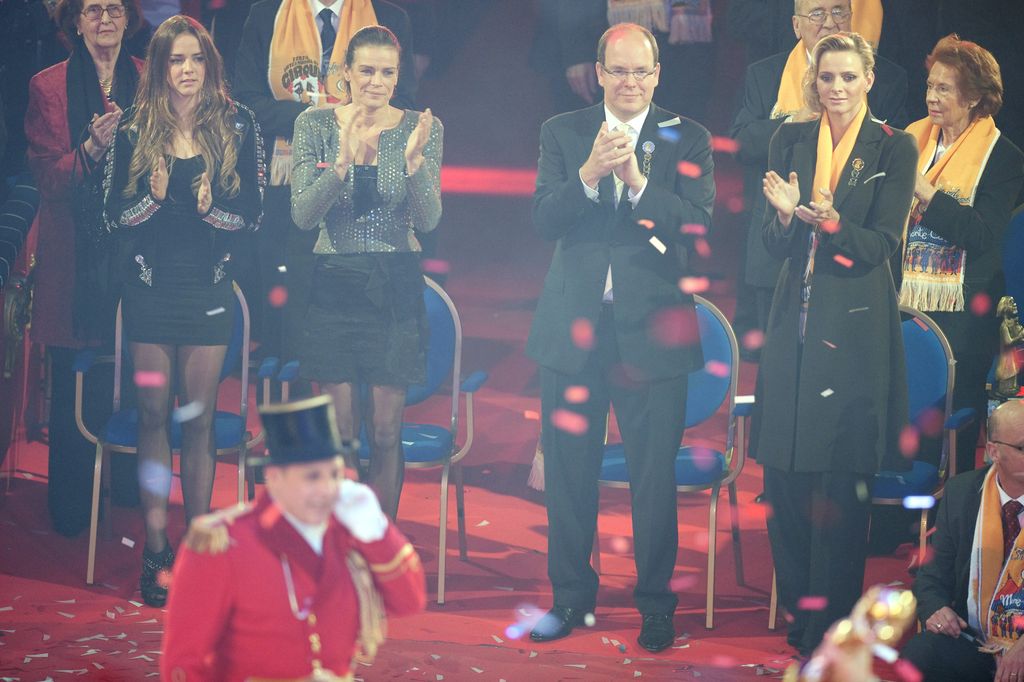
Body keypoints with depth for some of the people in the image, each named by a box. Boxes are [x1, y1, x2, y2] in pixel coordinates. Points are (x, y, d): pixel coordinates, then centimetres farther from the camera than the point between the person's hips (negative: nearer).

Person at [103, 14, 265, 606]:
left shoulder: (237, 127, 1)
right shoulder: (136, 131, 2)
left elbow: (253, 214, 1)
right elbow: (115, 214, 2)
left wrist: (212, 207, -18)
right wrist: (154, 196, -16)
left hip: (208, 286, 0)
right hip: (150, 287, 1)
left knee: (200, 416, 0)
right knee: (155, 413, 1)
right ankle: (156, 548, 4)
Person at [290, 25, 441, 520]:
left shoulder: (422, 129, -1)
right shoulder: (315, 126, -2)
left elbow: (428, 221, -8)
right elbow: (303, 216, -10)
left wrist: (414, 161, -25)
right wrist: (345, 162, -26)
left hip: (395, 289, 0)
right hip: (334, 286, 0)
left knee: (386, 434, 2)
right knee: (339, 435, 1)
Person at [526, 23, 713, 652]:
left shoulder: (687, 140, 2)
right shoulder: (562, 133, 7)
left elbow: (699, 223, -10)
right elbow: (545, 219, -5)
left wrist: (638, 180, -22)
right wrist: (589, 174, -22)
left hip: (652, 328, -2)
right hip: (574, 328, 2)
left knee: (654, 476, 1)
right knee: (569, 473, 10)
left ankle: (656, 602, 13)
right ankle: (571, 595, 23)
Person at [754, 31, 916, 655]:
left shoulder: (894, 148, -1)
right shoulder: (791, 141, 8)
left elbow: (882, 243, -7)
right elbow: (776, 245, 6)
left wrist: (831, 222, -25)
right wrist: (786, 213, -17)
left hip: (855, 327, -3)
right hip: (795, 322, 3)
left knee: (842, 480, -2)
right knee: (784, 475, 3)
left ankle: (832, 626, 6)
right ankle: (798, 612, 17)